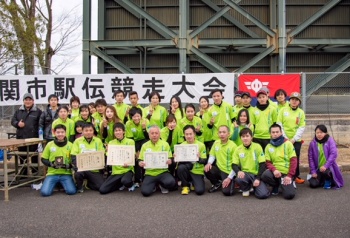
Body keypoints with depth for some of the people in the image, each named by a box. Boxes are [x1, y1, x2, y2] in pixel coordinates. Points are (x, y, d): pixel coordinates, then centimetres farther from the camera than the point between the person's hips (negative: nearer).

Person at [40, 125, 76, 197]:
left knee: (71, 191, -23)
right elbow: (43, 159, 9)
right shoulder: (49, 144, 3)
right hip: (52, 173, 1)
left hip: (66, 174, 0)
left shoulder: (70, 145, 0)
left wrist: (68, 166, -16)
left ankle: (62, 184, 12)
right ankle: (55, 184, 14)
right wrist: (51, 164, -10)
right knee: (45, 192, -20)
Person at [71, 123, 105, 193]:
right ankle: (79, 187, 1)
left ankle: (89, 184, 20)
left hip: (95, 169, 1)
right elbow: (73, 156, -1)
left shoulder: (98, 141, 8)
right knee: (78, 174, -35)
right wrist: (77, 167, -19)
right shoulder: (77, 141, 4)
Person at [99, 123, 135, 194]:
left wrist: (128, 164, -23)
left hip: (127, 170, -3)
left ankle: (131, 183, 2)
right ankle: (121, 184, 14)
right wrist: (108, 151, -16)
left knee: (125, 181, -38)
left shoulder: (130, 141, 0)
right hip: (116, 171, 3)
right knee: (102, 190, -12)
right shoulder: (111, 143, 8)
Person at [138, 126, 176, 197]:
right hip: (149, 173, 1)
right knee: (145, 192, -23)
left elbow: (170, 159, 6)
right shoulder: (145, 145, 8)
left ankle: (162, 185, 6)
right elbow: (140, 160, 10)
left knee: (171, 183, -32)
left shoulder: (165, 144, 5)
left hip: (162, 172, -1)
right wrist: (140, 163, -14)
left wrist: (169, 161, -19)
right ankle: (154, 185, 14)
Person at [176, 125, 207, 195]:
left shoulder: (201, 145, -3)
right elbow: (179, 160, 2)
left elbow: (204, 161, -4)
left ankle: (193, 183, 15)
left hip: (197, 172, -2)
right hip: (187, 171, 2)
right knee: (180, 167, -33)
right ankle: (185, 186, -5)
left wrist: (199, 158, -26)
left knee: (199, 191, -23)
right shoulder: (182, 145, 1)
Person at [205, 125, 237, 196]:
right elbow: (212, 155, 13)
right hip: (218, 168, 5)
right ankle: (217, 184, 7)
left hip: (228, 172, -5)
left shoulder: (233, 146, -14)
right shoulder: (216, 142, 1)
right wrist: (209, 163, -9)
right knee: (207, 170, -24)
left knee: (227, 192, -20)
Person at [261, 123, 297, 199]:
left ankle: (290, 184, 16)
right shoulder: (268, 146, 8)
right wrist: (274, 170, -18)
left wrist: (289, 175, -12)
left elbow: (293, 160, -4)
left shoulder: (288, 144, 0)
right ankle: (276, 185, 3)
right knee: (264, 175, -32)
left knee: (289, 195, -22)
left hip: (286, 173, -2)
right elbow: (268, 162, 4)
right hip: (275, 171, 3)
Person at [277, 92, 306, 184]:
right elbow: (279, 125, -2)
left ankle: (296, 176, 20)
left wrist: (293, 139, -9)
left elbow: (301, 127, 0)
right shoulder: (283, 110, 1)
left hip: (296, 140, 1)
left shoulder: (301, 112, 5)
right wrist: (285, 138, -9)